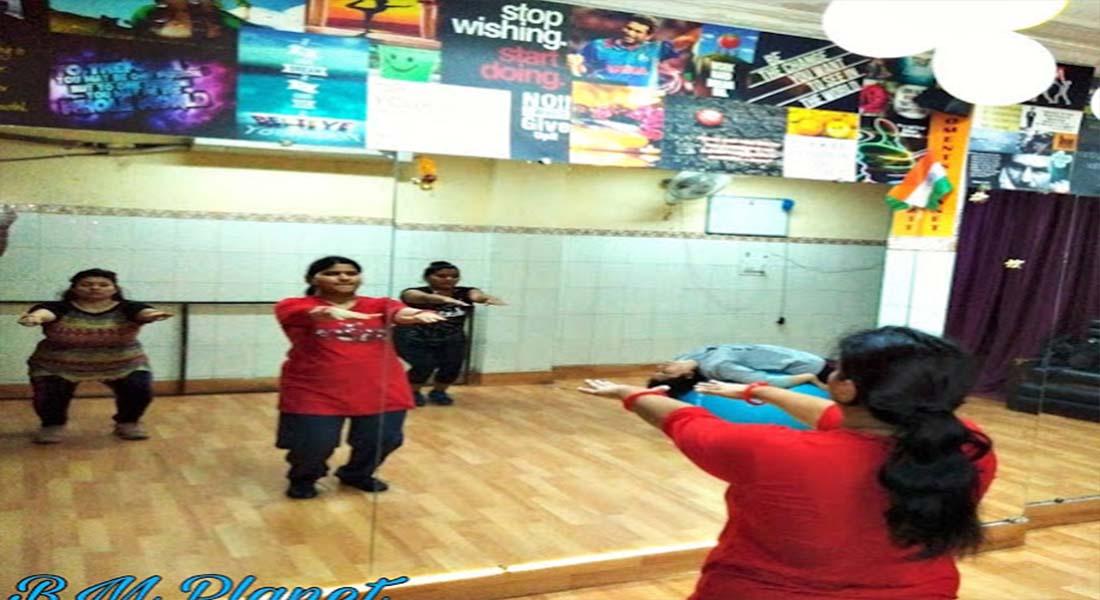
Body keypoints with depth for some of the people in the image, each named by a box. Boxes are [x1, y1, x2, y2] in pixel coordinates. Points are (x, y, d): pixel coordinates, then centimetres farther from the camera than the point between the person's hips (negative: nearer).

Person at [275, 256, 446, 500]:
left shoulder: (377, 305, 6)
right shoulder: (296, 306, -2)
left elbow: (398, 312, -16)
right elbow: (313, 312, -26)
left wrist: (416, 314, -42)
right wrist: (333, 312, -51)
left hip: (380, 391, 3)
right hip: (315, 392, -3)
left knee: (384, 439, 4)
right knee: (314, 443, -6)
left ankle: (357, 474, 37)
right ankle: (302, 479, 29)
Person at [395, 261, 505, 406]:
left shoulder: (464, 293, -7)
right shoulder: (415, 292, -16)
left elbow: (477, 295, -29)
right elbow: (423, 297, -39)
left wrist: (488, 298, -54)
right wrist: (444, 298, -61)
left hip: (451, 340, 4)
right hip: (414, 339, -3)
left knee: (452, 366, -11)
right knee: (422, 366, -21)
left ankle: (438, 391, 20)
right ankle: (412, 392, 10)